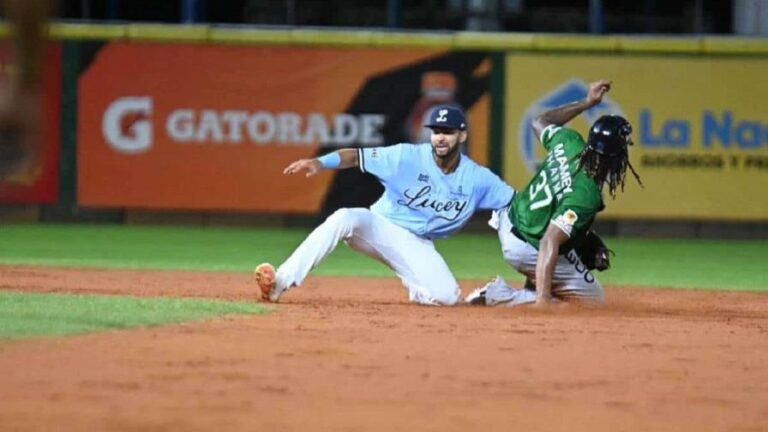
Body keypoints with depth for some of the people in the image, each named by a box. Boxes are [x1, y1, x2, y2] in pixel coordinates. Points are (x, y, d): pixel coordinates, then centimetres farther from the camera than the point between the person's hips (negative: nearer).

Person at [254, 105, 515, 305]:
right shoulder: (408, 157, -11)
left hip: (416, 246, 2)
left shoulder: (478, 179, -5)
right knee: (345, 219, -35)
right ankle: (280, 284, -41)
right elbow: (357, 156, -17)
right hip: (379, 226, -2)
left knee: (446, 297, -23)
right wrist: (320, 163, -34)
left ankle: (413, 283, 16)